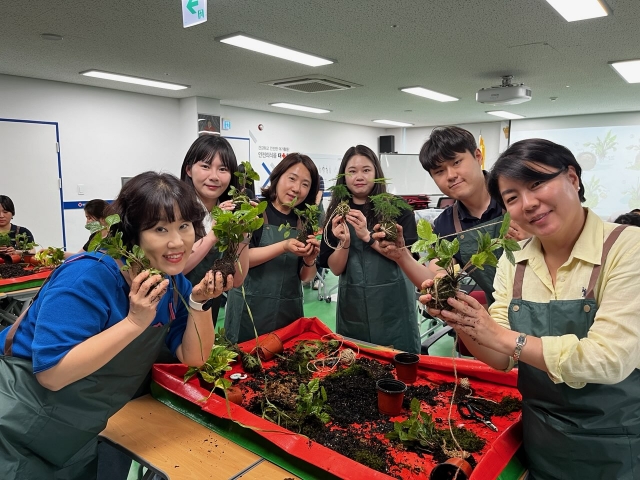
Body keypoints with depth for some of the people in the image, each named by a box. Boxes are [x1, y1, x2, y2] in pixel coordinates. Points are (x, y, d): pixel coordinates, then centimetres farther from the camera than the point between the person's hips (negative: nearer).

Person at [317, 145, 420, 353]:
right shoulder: (336, 214, 2)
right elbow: (335, 269, 0)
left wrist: (367, 236, -23)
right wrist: (345, 242, -20)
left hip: (393, 303, -2)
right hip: (353, 306, 3)